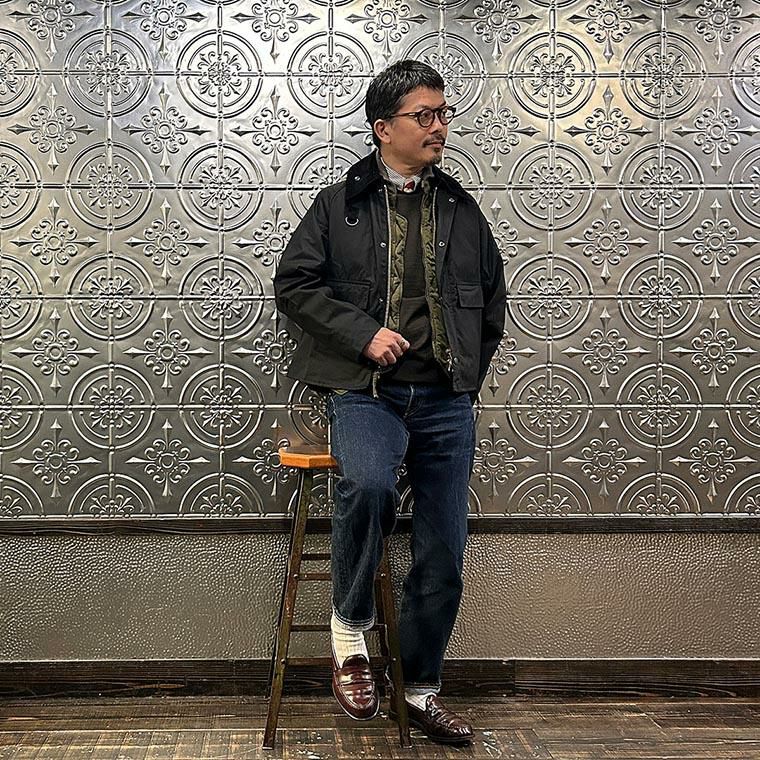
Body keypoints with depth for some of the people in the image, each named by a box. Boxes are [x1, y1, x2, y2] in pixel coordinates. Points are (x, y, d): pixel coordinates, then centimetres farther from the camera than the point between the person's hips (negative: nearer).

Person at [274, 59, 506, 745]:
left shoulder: (462, 209, 15)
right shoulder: (339, 205, 5)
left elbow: (493, 296, 23)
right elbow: (294, 283, 1)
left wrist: (469, 373, 13)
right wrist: (363, 334, -12)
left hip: (446, 400, 4)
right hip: (367, 391, -3)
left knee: (444, 558, 4)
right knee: (369, 483, -35)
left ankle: (422, 691, 24)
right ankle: (350, 631, -11)